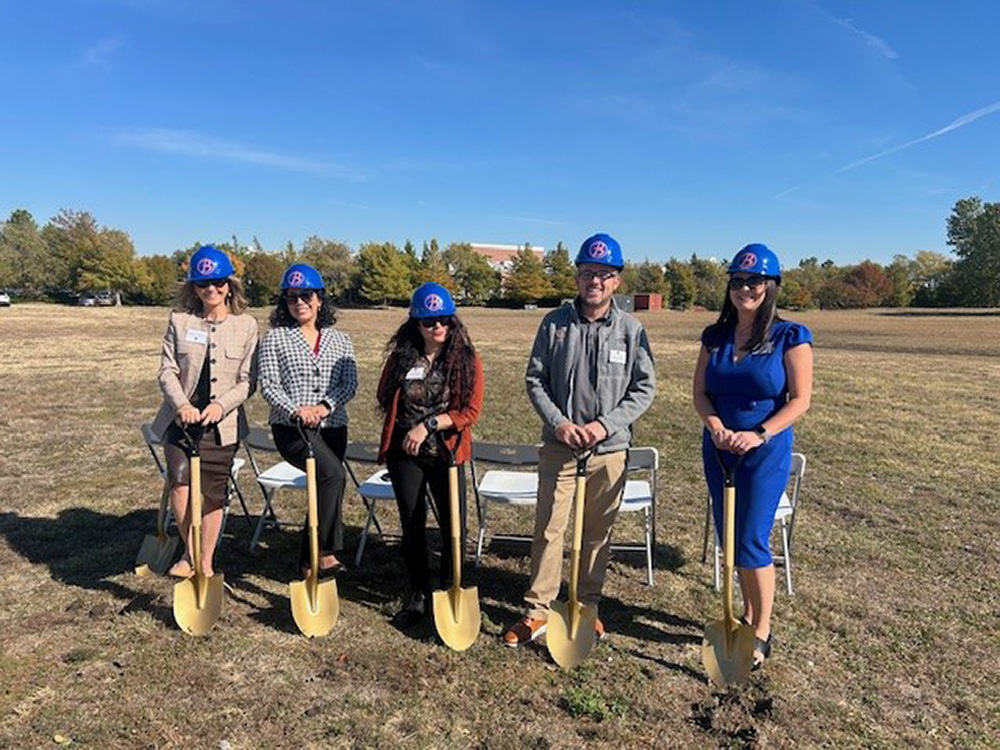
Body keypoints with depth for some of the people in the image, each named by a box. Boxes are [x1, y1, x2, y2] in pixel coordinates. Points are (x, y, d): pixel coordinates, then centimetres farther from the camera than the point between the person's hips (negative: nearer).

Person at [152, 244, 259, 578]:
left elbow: (247, 381, -1)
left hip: (222, 423, 0)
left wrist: (220, 405, -17)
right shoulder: (179, 320, 4)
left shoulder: (246, 325, 1)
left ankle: (206, 564, 24)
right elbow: (167, 369, 1)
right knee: (180, 481, -18)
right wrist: (182, 404, -16)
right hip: (181, 418, 1)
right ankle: (190, 552, 6)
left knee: (213, 494, 7)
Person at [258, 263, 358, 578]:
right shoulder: (274, 338, 4)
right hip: (291, 428, -4)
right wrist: (295, 410, -21)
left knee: (326, 487, 6)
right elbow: (268, 385, -4)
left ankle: (309, 561, 21)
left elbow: (350, 383, 2)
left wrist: (324, 406, -16)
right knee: (334, 473, -26)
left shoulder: (340, 340, 12)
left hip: (333, 427, 4)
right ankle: (325, 551, -15)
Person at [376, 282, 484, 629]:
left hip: (446, 454, -2)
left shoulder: (467, 359, -6)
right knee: (412, 527, 12)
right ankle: (418, 596, 29)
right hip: (405, 454, 2)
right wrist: (405, 431, 5)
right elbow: (385, 398, 13)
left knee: (454, 528, 2)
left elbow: (471, 410, -10)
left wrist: (429, 424, -17)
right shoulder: (401, 356, 0)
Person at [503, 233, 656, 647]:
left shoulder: (631, 329, -2)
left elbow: (645, 387, -1)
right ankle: (537, 610, 18)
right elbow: (535, 379, 1)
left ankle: (588, 606, 31)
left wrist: (605, 424, -12)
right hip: (558, 445, 0)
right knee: (547, 528, 4)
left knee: (598, 532, 13)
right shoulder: (554, 323, -2)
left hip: (610, 449, 1)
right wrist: (558, 422, -12)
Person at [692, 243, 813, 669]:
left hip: (766, 453, -5)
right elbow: (700, 392, 4)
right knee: (729, 539, 13)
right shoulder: (715, 337, 5)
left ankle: (761, 631, 15)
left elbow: (800, 399, -10)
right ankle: (748, 614, 32)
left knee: (752, 543, -4)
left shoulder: (790, 337, -7)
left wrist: (760, 434, -21)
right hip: (718, 451, 5)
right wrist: (716, 427, -15)